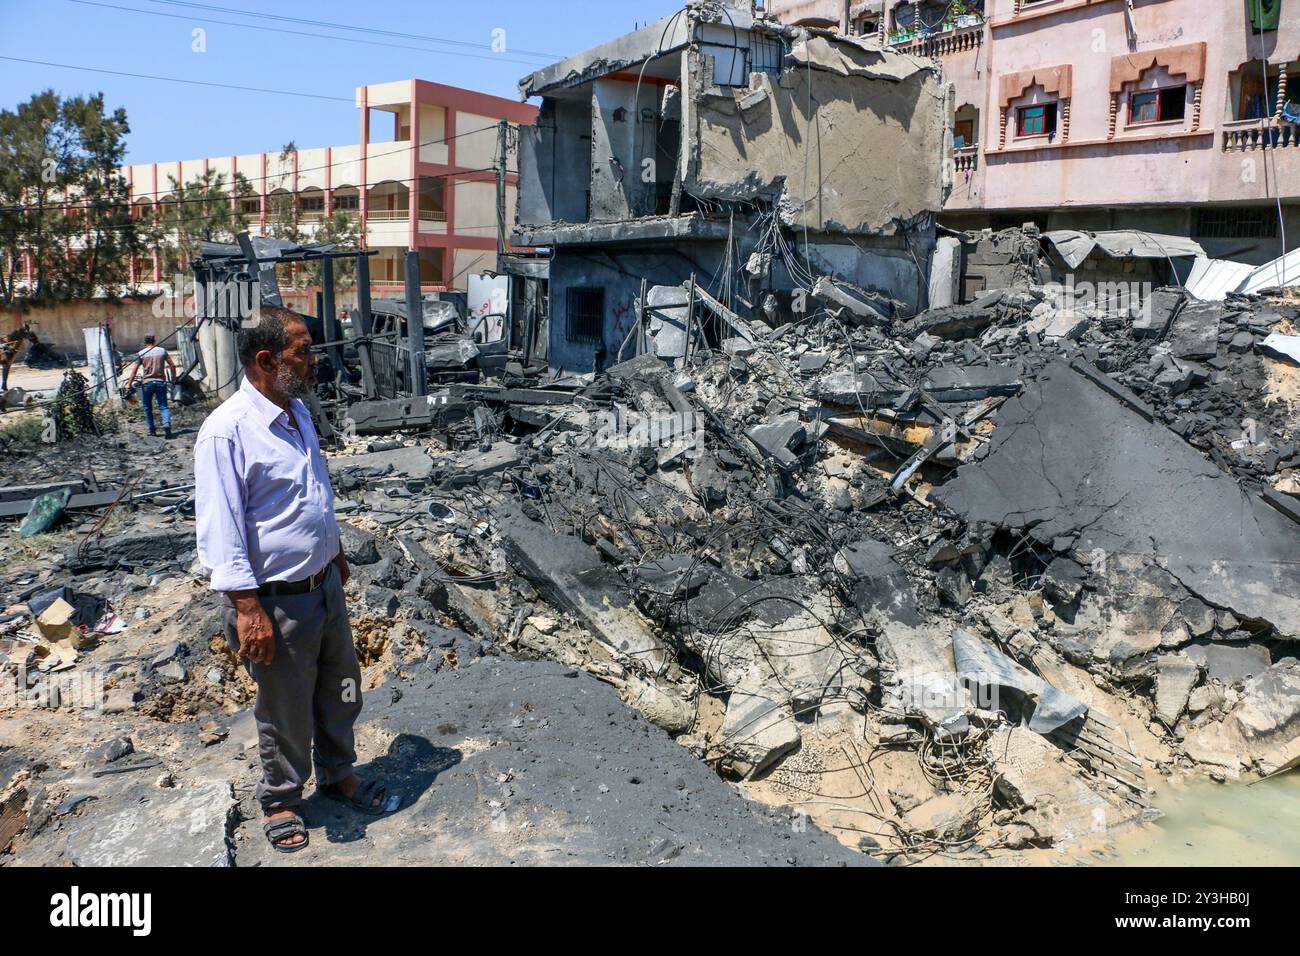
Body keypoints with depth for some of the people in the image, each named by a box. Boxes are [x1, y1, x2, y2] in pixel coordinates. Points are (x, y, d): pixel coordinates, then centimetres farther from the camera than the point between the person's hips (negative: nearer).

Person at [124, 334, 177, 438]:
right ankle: (167, 424, -25)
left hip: (147, 383, -1)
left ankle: (152, 431, 12)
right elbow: (172, 365, 4)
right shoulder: (162, 350, 4)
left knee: (147, 408, 12)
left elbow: (134, 370, -4)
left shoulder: (141, 353, -1)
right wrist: (173, 378, 17)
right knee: (163, 406, 1)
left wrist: (129, 384, 1)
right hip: (160, 382, 1)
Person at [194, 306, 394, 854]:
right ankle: (281, 800, 36)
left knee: (340, 691, 22)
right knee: (286, 711, 12)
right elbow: (219, 528, -22)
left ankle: (338, 776, 44)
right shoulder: (228, 431, -22)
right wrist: (247, 609, -24)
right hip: (277, 601, -8)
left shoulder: (297, 412, 5)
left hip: (325, 584, 8)